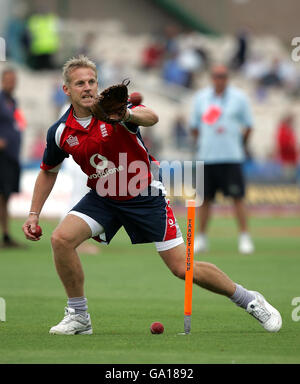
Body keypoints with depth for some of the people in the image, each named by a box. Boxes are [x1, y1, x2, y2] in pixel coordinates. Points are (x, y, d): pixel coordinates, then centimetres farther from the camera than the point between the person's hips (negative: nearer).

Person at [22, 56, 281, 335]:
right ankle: (78, 316, -6)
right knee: (61, 238, -22)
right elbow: (48, 171, 12)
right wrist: (34, 214, 6)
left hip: (144, 195, -4)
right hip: (103, 197, 4)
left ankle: (250, 301, 14)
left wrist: (129, 115, -63)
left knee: (183, 268, -6)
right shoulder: (59, 133, -6)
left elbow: (151, 117, -41)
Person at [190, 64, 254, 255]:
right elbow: (195, 126, 16)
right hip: (207, 157, 2)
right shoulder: (201, 97, 9)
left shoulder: (239, 97, 2)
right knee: (205, 198, 4)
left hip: (232, 157, -2)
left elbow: (248, 125, 8)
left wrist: (242, 145, 6)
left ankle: (245, 237, -2)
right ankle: (201, 238, 13)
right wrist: (202, 144, 9)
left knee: (238, 197, -6)